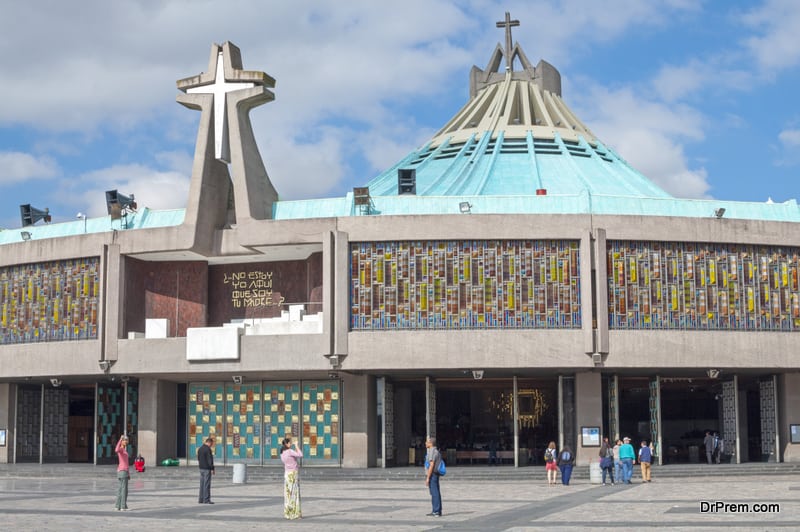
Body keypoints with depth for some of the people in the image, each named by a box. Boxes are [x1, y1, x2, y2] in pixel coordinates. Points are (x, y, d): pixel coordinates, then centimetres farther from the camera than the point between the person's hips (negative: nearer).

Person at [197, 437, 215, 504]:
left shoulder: (200, 449, 13)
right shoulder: (208, 449, -15)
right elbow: (210, 460, -17)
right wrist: (212, 469, -14)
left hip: (201, 468, 9)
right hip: (207, 469, -9)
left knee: (202, 484, 11)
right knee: (207, 484, -7)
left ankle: (201, 499, 12)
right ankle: (206, 500, -7)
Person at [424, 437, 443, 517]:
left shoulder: (432, 452, -16)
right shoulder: (436, 451, 16)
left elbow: (431, 465, -21)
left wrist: (428, 478, -20)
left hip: (432, 475, -10)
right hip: (435, 475, 10)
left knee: (434, 493, -8)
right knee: (436, 493, 11)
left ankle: (436, 512, -7)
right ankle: (437, 511, 15)